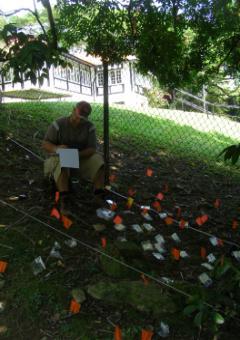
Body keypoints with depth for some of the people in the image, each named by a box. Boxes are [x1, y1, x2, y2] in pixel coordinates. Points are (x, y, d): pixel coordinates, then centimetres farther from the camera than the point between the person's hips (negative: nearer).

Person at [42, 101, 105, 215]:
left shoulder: (89, 127, -8)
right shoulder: (58, 124, -14)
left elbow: (92, 149, -14)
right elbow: (45, 144, -14)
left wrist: (78, 154, -35)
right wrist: (56, 148, -38)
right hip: (60, 158, -2)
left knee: (97, 160, -25)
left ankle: (99, 197, -25)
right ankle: (64, 201, -43)